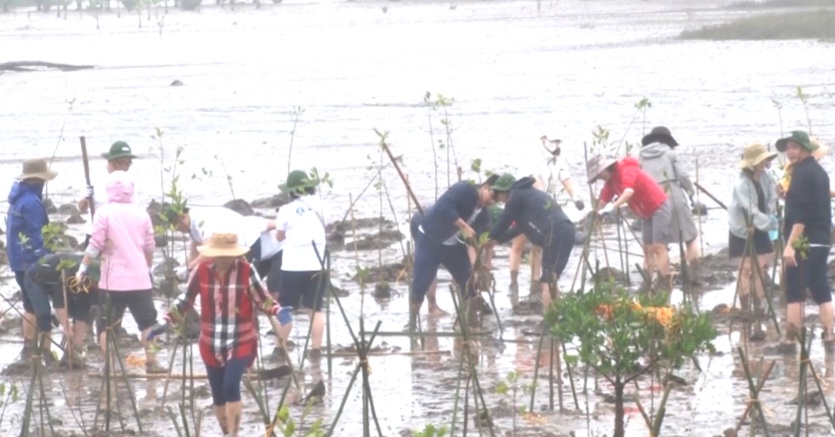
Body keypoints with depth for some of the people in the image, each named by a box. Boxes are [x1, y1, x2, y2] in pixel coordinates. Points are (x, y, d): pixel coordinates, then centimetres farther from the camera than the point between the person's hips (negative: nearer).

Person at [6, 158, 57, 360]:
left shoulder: (19, 196, 10)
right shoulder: (31, 202, -21)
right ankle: (30, 349, 0)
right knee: (35, 305, -3)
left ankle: (30, 348, 22)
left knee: (32, 304, 17)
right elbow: (36, 236, -21)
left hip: (20, 260, 10)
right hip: (30, 262, -10)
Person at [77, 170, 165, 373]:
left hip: (113, 280, -4)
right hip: (139, 279, 4)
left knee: (105, 325, 2)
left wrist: (83, 268, -2)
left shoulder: (104, 212, -7)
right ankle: (152, 362, 15)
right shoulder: (141, 213, 6)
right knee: (147, 322, 14)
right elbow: (149, 247, 12)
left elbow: (96, 245, -10)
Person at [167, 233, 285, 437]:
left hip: (241, 342, -3)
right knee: (218, 395, 9)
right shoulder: (202, 271, -7)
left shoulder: (246, 271, -12)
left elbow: (263, 300, -3)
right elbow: (186, 300, 6)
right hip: (211, 344, 3)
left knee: (231, 386, -21)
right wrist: (167, 321, -2)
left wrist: (278, 311, -22)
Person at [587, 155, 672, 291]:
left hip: (659, 207, -10)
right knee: (648, 249, 6)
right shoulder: (611, 180, 5)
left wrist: (614, 206, -52)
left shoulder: (627, 171, -24)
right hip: (646, 213, 10)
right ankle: (648, 284, 5)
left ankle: (665, 284, -20)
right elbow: (604, 199, 9)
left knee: (658, 247, -16)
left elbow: (629, 191, -41)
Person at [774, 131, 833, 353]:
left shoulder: (802, 172, -12)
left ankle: (790, 340, -9)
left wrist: (790, 244, -23)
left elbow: (800, 213, -21)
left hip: (804, 242, -9)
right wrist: (788, 194, 18)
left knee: (794, 292, -7)